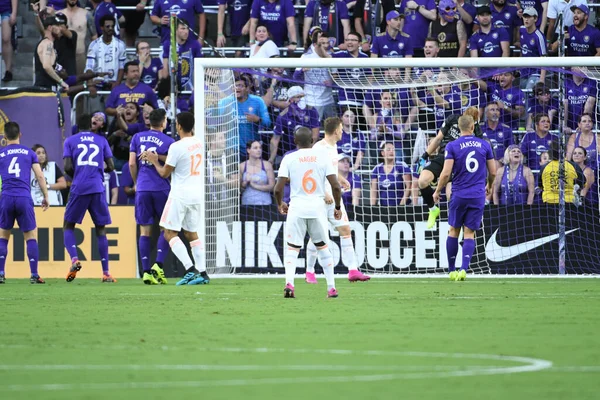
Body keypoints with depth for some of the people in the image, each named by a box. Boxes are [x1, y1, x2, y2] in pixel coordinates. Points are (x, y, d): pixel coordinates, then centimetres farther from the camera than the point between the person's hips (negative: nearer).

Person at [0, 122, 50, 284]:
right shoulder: (29, 153, 10)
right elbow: (39, 176, 5)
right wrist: (45, 196, 13)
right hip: (24, 198, -1)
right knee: (31, 237, 5)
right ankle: (34, 275, -3)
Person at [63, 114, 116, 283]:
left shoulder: (70, 141, 9)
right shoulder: (101, 140, 12)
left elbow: (67, 167, -1)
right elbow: (111, 166, 8)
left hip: (79, 188, -1)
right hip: (98, 189, 1)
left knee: (68, 226, 12)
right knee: (101, 230, 9)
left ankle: (74, 259, -13)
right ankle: (106, 273, 2)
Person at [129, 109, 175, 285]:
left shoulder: (137, 138, 7)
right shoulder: (168, 141, -2)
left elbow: (132, 164, 4)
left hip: (142, 189, 3)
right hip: (161, 188, -3)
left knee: (144, 231, 4)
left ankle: (146, 271, -3)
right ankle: (158, 265, -7)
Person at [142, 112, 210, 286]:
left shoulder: (177, 147, -15)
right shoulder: (198, 143, 8)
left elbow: (164, 173, -6)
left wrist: (154, 161, 12)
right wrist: (156, 156, 22)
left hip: (180, 194, -7)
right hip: (197, 195, 7)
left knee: (170, 233, -3)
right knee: (191, 233, 16)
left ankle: (190, 270, -18)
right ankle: (202, 273, 8)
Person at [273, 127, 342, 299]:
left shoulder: (289, 158, -1)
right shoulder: (323, 155, 2)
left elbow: (278, 188, -5)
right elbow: (335, 186, -3)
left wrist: (280, 204, 16)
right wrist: (338, 207, 12)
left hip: (297, 207, -1)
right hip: (318, 207, 1)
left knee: (292, 248, 3)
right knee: (323, 247, 17)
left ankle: (289, 283, -20)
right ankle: (331, 287, 15)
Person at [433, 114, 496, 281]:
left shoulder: (452, 146, -5)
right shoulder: (484, 145, 3)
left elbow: (446, 173, -10)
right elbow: (493, 172, 8)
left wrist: (437, 191, 6)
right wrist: (489, 185, 29)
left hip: (459, 195, -1)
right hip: (478, 196, 1)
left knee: (453, 231, 12)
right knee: (469, 233, 2)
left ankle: (451, 270, 15)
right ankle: (464, 269, -14)